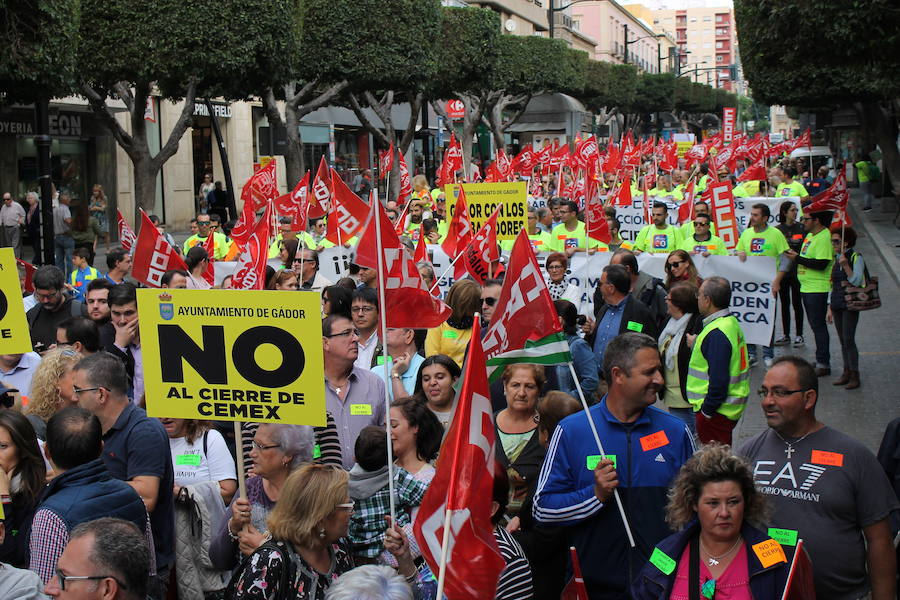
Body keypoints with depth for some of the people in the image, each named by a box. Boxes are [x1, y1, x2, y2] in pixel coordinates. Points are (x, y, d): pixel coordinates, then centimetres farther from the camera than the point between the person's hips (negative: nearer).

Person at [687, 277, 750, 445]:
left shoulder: (716, 334, -22)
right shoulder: (732, 323, 9)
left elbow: (719, 380, -25)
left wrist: (706, 410, -18)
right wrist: (695, 345, 15)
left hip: (717, 412, -10)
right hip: (732, 409, 10)